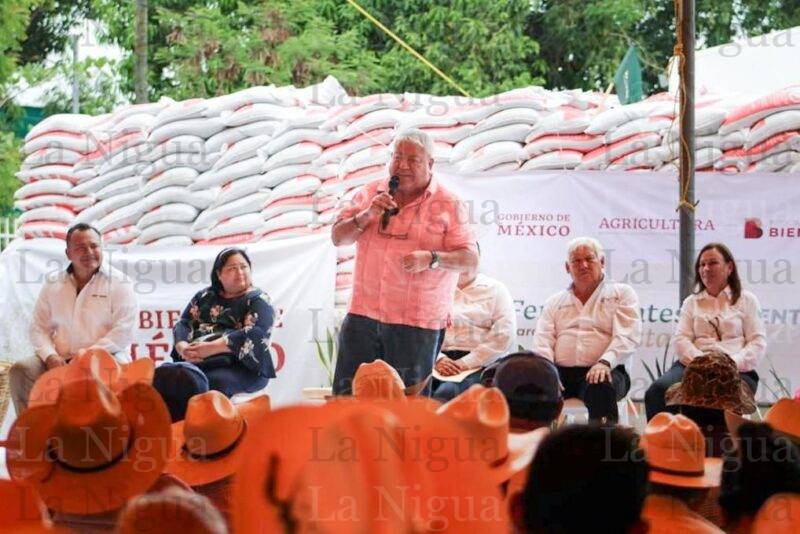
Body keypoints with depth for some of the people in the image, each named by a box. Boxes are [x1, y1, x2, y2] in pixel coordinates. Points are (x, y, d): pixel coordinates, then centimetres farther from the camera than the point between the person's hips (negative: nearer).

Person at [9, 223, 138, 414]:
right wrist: (50, 355, -9)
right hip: (61, 360, 4)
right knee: (20, 369, -18)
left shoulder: (119, 283, 2)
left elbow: (123, 331, -8)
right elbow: (38, 327, 12)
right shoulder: (53, 284, 14)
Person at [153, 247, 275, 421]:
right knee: (162, 374, -25)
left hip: (240, 364, -4)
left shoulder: (258, 300, 7)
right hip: (197, 361, 4)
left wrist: (212, 348, -17)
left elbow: (255, 335, -10)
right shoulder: (204, 296, 22)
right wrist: (183, 347, -11)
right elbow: (184, 324, 14)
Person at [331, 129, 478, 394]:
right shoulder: (371, 193, 11)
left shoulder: (448, 204, -1)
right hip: (363, 313, 3)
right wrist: (366, 216, -9)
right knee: (347, 395, 3)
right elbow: (338, 237, 10)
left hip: (417, 322, -3)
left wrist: (431, 259, -23)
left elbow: (470, 258, -6)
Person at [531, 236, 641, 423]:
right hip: (561, 372, 3)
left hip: (603, 371, -3)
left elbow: (627, 337, -1)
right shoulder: (555, 302, 24)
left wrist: (605, 363, -20)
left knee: (601, 388, -39)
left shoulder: (622, 293, 14)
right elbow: (542, 342, 11)